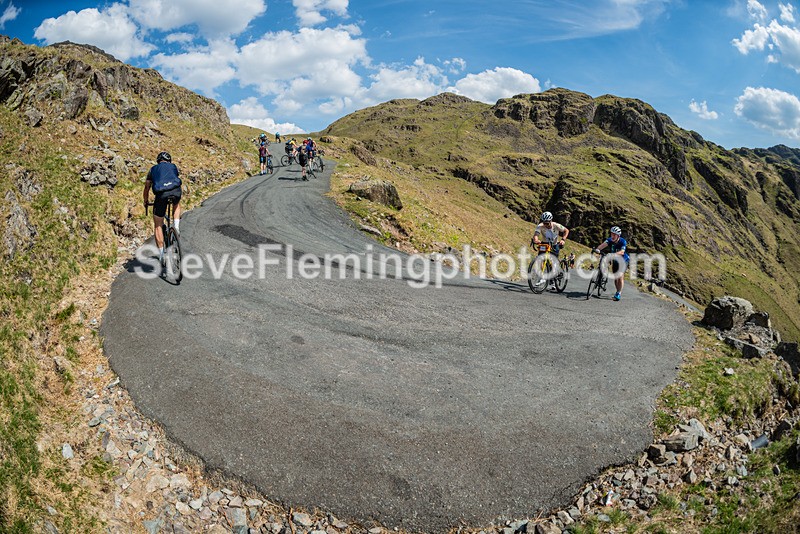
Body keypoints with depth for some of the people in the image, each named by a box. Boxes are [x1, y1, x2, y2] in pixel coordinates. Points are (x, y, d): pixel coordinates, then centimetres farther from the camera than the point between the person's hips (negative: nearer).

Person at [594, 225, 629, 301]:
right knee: (615, 277, 9)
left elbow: (622, 252, -43)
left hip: (623, 260, -5)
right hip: (615, 260, 5)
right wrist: (598, 249, -58)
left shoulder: (623, 241, -27)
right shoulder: (610, 240, -18)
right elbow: (604, 244, -37)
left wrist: (614, 254, -61)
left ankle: (619, 293, -15)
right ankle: (618, 291, 28)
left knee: (620, 276, -19)